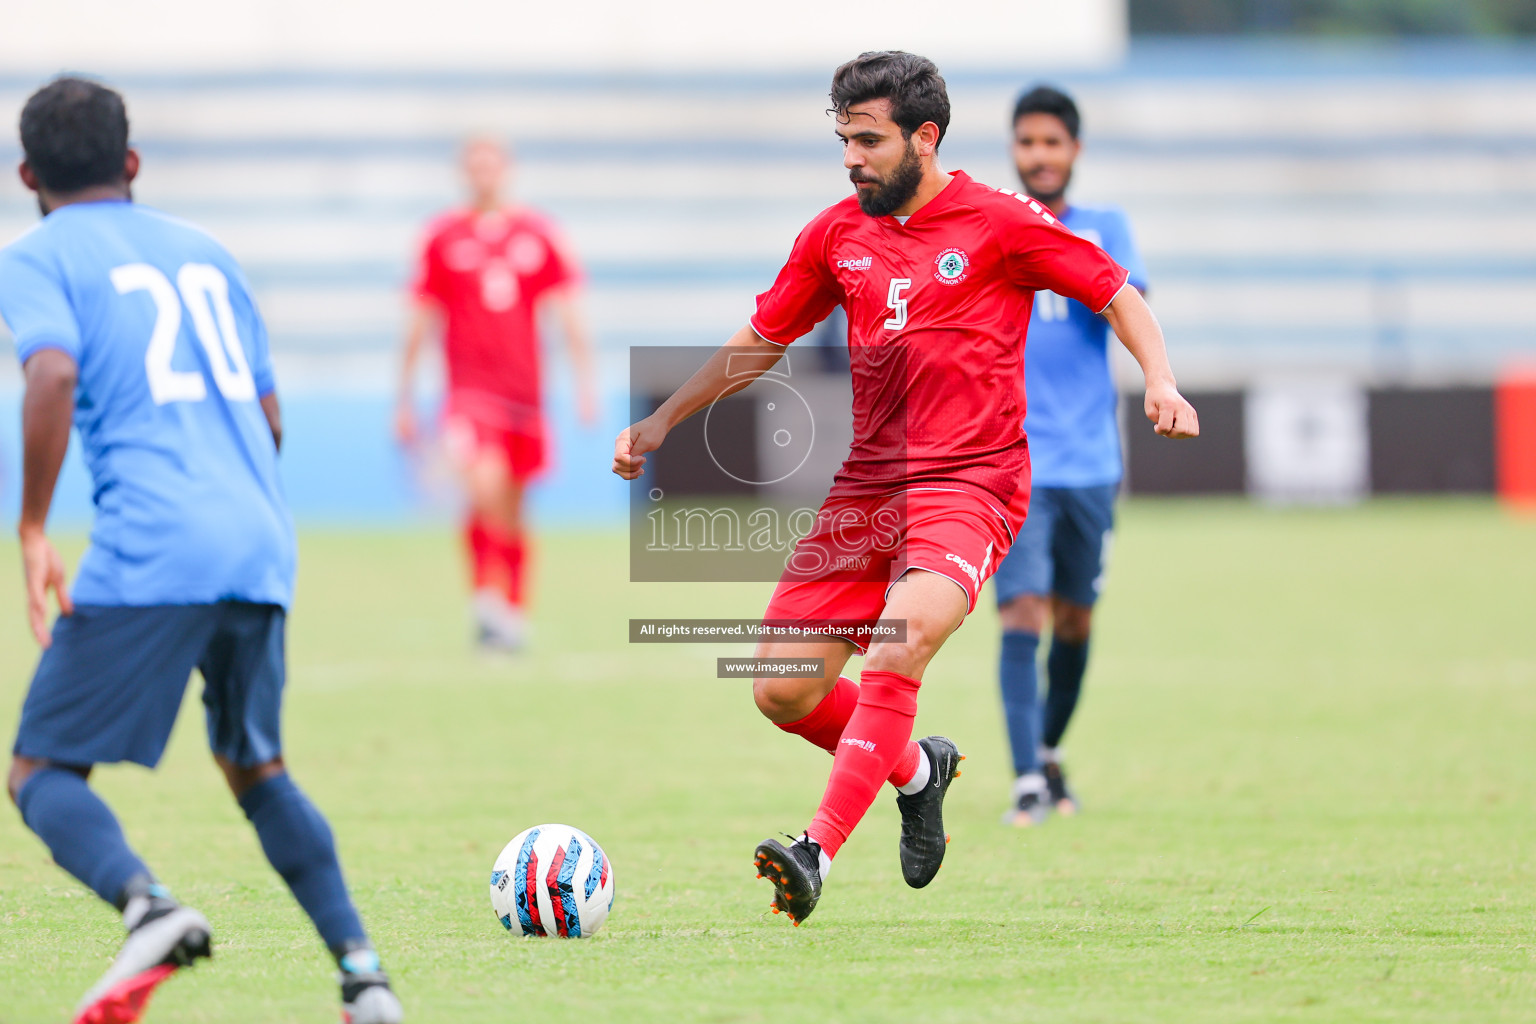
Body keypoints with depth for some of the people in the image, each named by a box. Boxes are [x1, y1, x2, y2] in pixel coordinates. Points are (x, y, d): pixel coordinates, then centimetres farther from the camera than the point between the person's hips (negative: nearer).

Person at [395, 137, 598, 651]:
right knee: (484, 487, -25)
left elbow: (569, 314, 8)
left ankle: (514, 613, 22)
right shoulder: (442, 237, 2)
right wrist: (405, 400, 8)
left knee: (513, 511, 10)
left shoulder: (538, 233, 6)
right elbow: (420, 322, 7)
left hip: (523, 390, 3)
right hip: (468, 388, -3)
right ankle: (486, 593, -14)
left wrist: (585, 385, -1)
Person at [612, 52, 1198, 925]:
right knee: (783, 694, -3)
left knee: (905, 633, -32)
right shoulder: (836, 235, 11)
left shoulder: (1003, 223, -2)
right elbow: (761, 342, 22)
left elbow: (1118, 295, 3)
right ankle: (918, 771, 27)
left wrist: (1161, 382, -13)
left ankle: (820, 851, -38)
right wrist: (661, 423, 18)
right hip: (867, 485, 6)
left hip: (970, 484, -5)